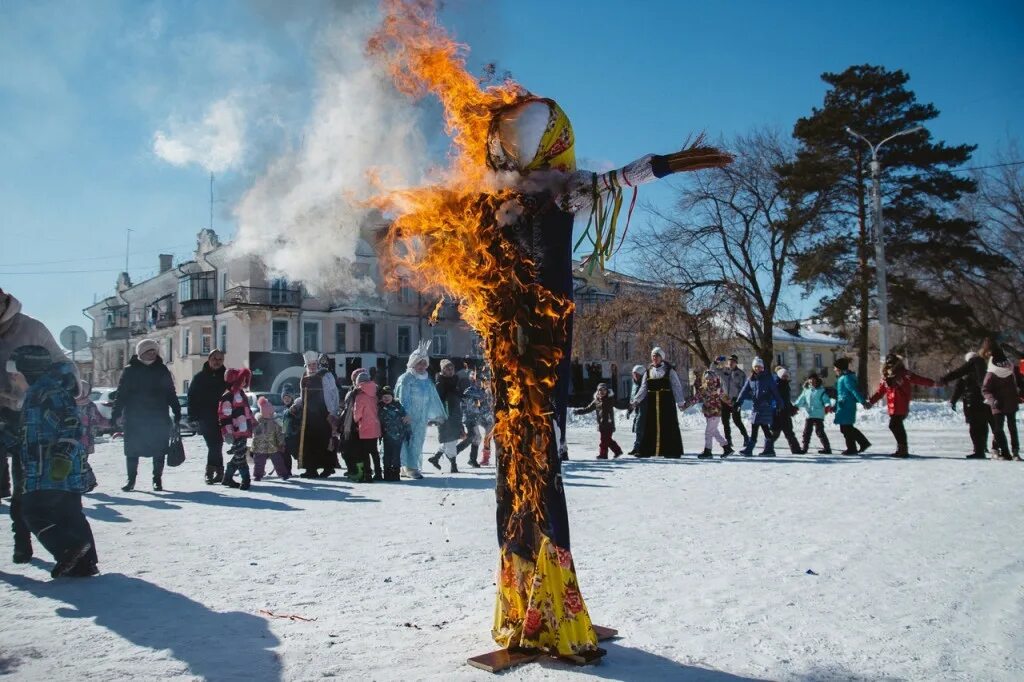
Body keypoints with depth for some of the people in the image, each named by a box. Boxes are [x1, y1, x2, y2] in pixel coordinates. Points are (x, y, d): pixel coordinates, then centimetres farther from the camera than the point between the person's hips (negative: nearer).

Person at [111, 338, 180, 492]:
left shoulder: (162, 370, 6)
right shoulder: (130, 371, 1)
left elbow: (171, 394, 7)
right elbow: (121, 395, 1)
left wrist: (177, 414, 1)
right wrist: (115, 416, -6)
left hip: (159, 418, 1)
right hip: (134, 418, -1)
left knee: (159, 450, 4)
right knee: (132, 450, 3)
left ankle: (157, 479, 16)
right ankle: (131, 479, 16)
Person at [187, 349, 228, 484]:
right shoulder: (200, 376, 4)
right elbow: (192, 397, 3)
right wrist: (193, 417, -5)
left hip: (221, 418, 1)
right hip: (205, 418, -1)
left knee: (216, 446, -3)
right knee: (215, 446, -3)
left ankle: (210, 472, 4)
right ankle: (219, 472, 6)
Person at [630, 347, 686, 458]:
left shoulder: (669, 370, 2)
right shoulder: (648, 371, 11)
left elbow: (677, 386, 0)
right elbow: (643, 389, 8)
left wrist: (680, 402, -7)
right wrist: (635, 401, -2)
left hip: (666, 402, -3)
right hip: (652, 402, 3)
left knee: (668, 426, -3)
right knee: (650, 425, 1)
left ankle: (672, 451, 3)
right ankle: (646, 450, 4)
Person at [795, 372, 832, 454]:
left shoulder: (821, 390, -1)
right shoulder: (806, 390, 11)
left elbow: (826, 400, -7)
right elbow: (801, 400, 14)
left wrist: (828, 406, -26)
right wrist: (796, 406, 1)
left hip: (818, 415, -5)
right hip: (809, 414, 5)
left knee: (819, 431, -6)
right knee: (806, 432, 8)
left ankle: (827, 448, 2)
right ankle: (804, 447, 16)